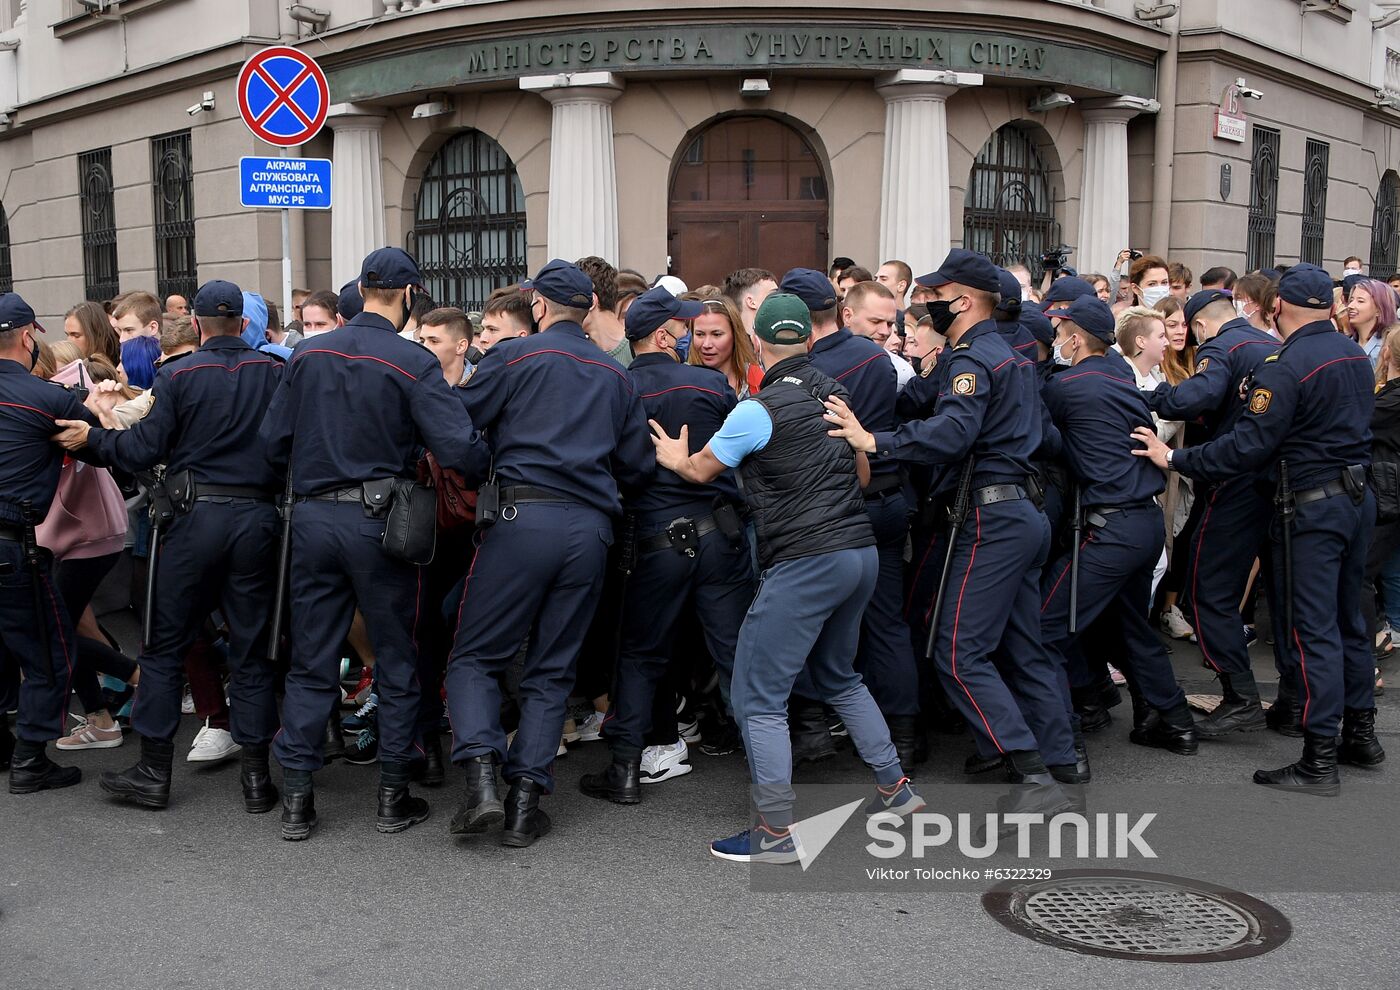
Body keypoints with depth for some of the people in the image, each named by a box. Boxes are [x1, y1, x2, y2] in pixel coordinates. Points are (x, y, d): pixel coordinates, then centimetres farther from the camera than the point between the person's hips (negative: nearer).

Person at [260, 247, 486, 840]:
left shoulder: (308, 354, 4)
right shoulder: (412, 364, -11)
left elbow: (274, 438, 6)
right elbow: (458, 447, -19)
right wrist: (490, 479, 0)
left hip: (313, 518, 4)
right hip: (380, 520, -4)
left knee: (310, 662, 11)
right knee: (396, 662, 9)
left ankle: (296, 800, 14)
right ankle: (393, 797, 15)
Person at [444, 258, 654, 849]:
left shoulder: (514, 356, 2)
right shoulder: (616, 376, 16)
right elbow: (638, 466, 16)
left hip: (524, 517, -4)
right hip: (591, 528, 4)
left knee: (474, 656, 6)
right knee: (552, 670, 10)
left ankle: (480, 777, -12)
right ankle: (525, 800, 6)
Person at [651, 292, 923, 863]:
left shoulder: (759, 410, -10)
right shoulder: (834, 393, 10)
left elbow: (699, 470, 4)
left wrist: (675, 457, 25)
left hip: (805, 561, -8)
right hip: (860, 550, 8)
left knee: (758, 696, -1)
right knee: (837, 676, 27)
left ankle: (776, 832, 0)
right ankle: (894, 788, 32)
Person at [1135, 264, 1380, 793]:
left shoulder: (1286, 366, -19)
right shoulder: (1355, 356, 8)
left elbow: (1247, 446, -22)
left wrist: (1175, 458, -16)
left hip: (1312, 506, -8)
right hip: (1358, 496, 9)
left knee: (1312, 630, -4)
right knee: (1347, 618, 20)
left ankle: (1319, 760, -1)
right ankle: (1360, 728, 32)